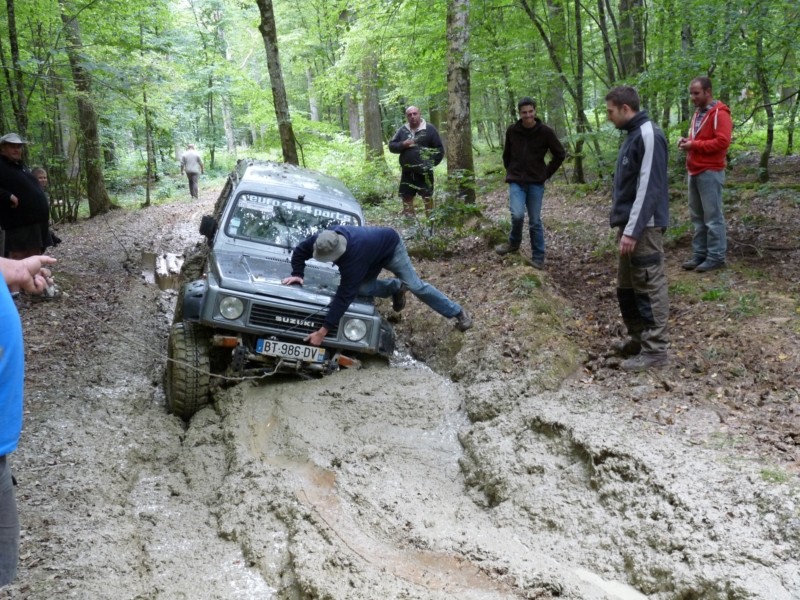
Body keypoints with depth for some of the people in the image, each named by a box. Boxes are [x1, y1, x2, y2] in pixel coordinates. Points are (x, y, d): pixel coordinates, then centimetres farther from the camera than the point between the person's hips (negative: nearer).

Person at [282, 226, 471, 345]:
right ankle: (396, 287, 18)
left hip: (390, 244, -6)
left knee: (415, 285, -9)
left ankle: (458, 313, 5)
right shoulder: (324, 239, -29)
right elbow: (300, 251, -7)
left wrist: (322, 332, -48)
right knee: (363, 289, -13)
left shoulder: (354, 256, -46)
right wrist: (297, 274, -22)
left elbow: (344, 296, -47)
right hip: (373, 252, 7)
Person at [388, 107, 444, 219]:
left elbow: (439, 149, 0)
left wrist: (431, 163, -8)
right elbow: (391, 146, 8)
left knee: (427, 197, -2)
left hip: (424, 172, -4)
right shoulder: (402, 130, 10)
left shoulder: (429, 129, -1)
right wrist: (403, 144, -11)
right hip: (407, 172, 4)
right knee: (406, 197, 7)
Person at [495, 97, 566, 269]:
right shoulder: (512, 131, -1)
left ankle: (538, 257, 14)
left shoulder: (545, 132, -6)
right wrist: (511, 172, 10)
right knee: (517, 214, -19)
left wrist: (546, 174, 2)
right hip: (516, 181, 1)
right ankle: (514, 243, 9)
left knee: (535, 221, 3)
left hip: (536, 182, 0)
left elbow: (560, 154, 4)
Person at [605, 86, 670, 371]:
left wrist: (632, 230, -23)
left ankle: (654, 349, 3)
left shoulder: (648, 135, -15)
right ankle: (637, 338, 28)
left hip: (644, 228, -10)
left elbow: (648, 188, -21)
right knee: (626, 287, 16)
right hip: (630, 226, 10)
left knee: (650, 288, -3)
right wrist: (624, 226, 18)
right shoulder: (633, 135, 15)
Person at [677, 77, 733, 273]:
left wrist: (694, 145, -17)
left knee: (713, 217, -4)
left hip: (710, 173, -9)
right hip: (695, 172, 9)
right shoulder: (698, 113, 18)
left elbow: (722, 142, -19)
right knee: (697, 217, 10)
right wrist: (687, 141, 7)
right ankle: (699, 254, 16)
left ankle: (716, 257, 1)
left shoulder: (719, 114, -11)